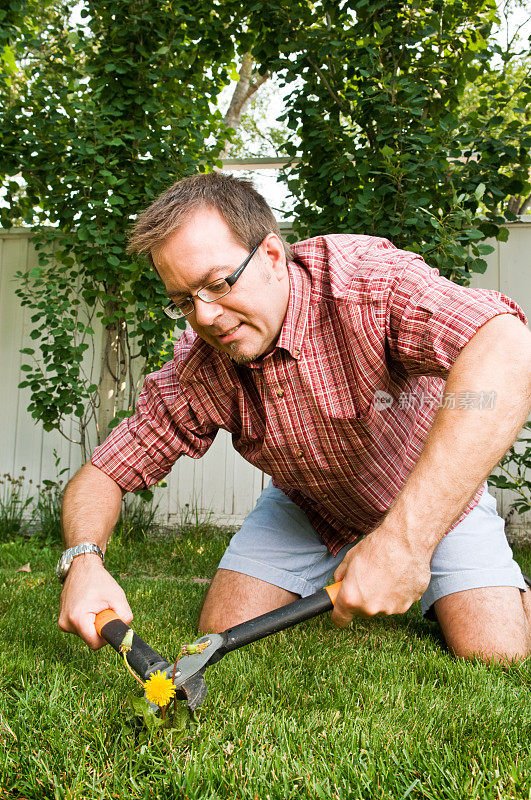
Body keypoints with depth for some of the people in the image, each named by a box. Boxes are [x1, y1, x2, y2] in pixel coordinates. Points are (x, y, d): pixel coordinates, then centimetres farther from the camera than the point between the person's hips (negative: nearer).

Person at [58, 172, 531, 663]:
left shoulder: (368, 277, -35)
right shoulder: (195, 373, -21)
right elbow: (102, 475, -12)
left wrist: (407, 537, -58)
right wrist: (84, 560, -37)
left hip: (438, 496, -2)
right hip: (306, 508, 3)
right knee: (226, 631, -9)